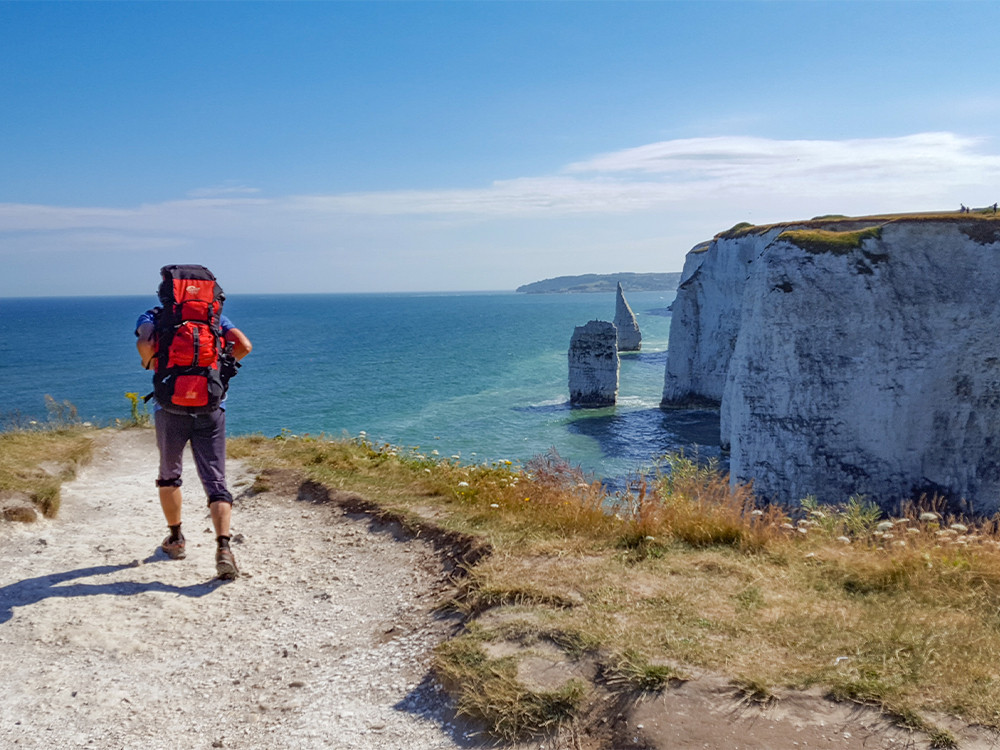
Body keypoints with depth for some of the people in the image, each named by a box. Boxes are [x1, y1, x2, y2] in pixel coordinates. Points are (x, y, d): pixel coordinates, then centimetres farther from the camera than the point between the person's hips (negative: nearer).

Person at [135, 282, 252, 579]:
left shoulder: (152, 316, 8)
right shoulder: (214, 314, 13)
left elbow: (145, 343, -15)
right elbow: (244, 345, -1)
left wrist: (151, 366, 6)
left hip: (171, 406, 0)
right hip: (211, 408, 1)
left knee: (169, 475, 22)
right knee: (215, 481, 0)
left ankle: (175, 539, 32)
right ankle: (223, 547, -18)